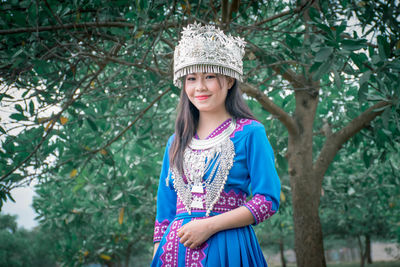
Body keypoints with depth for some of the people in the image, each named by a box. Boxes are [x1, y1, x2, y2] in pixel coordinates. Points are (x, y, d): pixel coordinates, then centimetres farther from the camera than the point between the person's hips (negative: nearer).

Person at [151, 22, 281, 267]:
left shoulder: (250, 133, -3)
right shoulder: (177, 142, 11)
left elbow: (268, 200, -9)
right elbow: (165, 209, 15)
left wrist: (210, 225, -14)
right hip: (177, 247, 4)